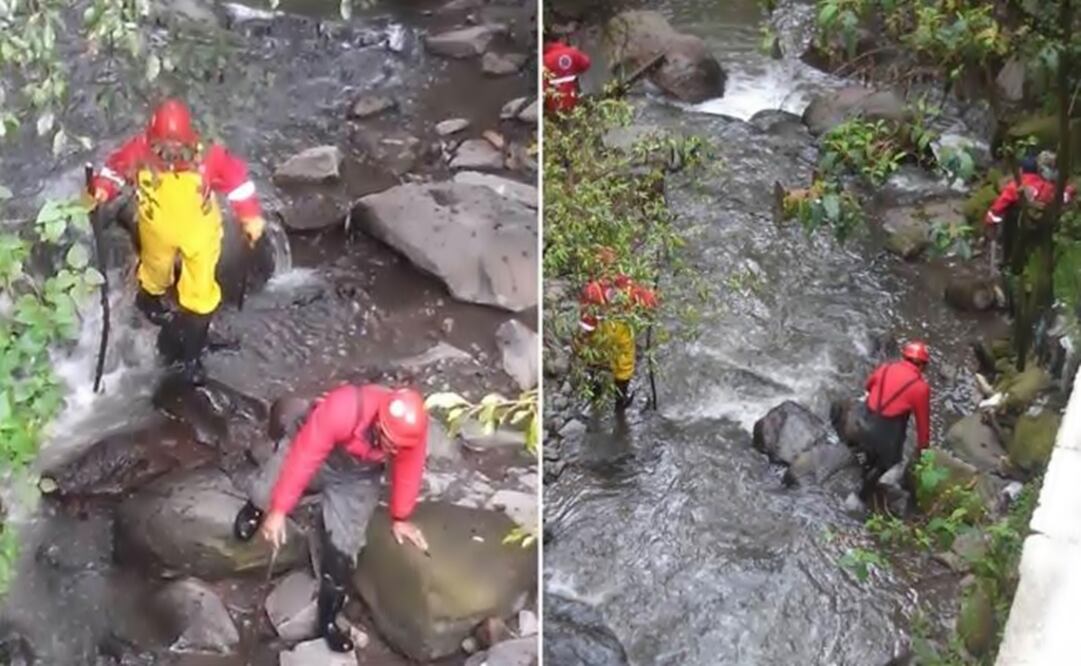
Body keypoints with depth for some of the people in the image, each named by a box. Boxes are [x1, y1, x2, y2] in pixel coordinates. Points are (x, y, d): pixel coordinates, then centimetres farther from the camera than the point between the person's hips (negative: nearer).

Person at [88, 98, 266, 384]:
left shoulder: (207, 156, -33)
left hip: (199, 231, -1)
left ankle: (191, 355, 25)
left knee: (200, 294, 5)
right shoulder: (140, 151, -28)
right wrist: (103, 188, -26)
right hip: (157, 230, 2)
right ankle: (149, 300, 70)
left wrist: (251, 216, -15)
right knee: (156, 273, 32)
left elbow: (236, 177, -17)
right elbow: (117, 167, -8)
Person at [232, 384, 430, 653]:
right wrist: (278, 511, -32)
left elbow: (408, 471, -11)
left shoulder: (412, 428, -31)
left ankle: (328, 620, 16)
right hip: (315, 454, -1)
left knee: (342, 549, -5)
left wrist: (400, 518, 3)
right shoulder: (342, 408, -43)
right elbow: (304, 457, -36)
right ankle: (255, 509, 37)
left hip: (358, 479, 2)